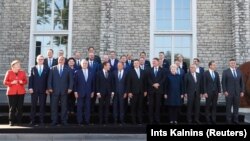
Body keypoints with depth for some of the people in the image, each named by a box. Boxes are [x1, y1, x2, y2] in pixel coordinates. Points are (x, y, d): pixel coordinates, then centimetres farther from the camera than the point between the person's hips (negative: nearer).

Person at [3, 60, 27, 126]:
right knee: (12, 108, -1)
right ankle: (11, 122, 10)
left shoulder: (22, 72, 9)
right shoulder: (9, 72, 3)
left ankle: (19, 121, 10)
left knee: (20, 107, 1)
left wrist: (22, 82, -11)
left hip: (21, 92, 2)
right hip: (11, 92, -2)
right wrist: (12, 83, -14)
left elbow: (25, 81, 11)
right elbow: (5, 82, 2)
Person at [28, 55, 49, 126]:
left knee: (42, 106, 2)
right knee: (33, 105, 4)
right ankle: (32, 121, 11)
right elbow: (30, 79, 5)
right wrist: (30, 87, -6)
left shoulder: (47, 69, 7)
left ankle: (41, 121, 8)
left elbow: (48, 79, 3)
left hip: (43, 90, -1)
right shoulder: (33, 68, 10)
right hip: (34, 90, 1)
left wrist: (47, 89, -5)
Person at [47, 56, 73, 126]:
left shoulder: (68, 69, 8)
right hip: (55, 90, 0)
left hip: (64, 91, 0)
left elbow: (71, 79, 5)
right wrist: (50, 88, -5)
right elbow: (50, 79, 5)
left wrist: (70, 88, -5)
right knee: (54, 106, 2)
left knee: (64, 107, 3)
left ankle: (64, 121, 9)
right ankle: (54, 121, 9)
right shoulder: (52, 69, 8)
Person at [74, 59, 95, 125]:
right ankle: (79, 121, 9)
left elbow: (93, 83, 9)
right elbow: (75, 83, 0)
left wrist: (93, 91, 6)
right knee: (79, 107, 2)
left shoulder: (91, 72, 7)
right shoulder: (78, 72, 1)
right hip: (80, 93, -2)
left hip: (88, 93, 2)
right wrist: (75, 91, -5)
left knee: (87, 107, 5)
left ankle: (87, 121, 12)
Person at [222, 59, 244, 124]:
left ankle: (235, 119, 15)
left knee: (236, 106, 7)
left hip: (237, 92, 4)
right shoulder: (225, 72, -1)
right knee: (228, 107, 2)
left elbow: (241, 82, 11)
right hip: (229, 92, -3)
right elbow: (223, 83, -5)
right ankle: (229, 120, 10)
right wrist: (225, 91, -12)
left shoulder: (239, 72, 10)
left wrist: (242, 91, 4)